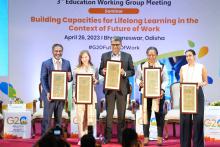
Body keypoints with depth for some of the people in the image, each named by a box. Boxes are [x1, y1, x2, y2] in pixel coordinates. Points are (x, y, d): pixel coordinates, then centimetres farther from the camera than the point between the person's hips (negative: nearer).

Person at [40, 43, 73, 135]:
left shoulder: (67, 63, 8)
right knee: (47, 118, -2)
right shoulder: (46, 63, -1)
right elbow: (43, 79, -4)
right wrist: (47, 92, -15)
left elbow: (70, 78, 12)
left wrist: (69, 77, -13)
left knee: (59, 118, 11)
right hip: (50, 94, -3)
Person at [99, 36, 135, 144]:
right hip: (109, 88, 0)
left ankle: (121, 136, 13)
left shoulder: (127, 56, 5)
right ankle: (107, 136, 8)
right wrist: (103, 72, -13)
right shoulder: (105, 56, 7)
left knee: (121, 113, 5)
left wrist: (125, 73, -15)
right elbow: (101, 70, 9)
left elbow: (132, 71, 5)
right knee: (109, 113, 2)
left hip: (122, 88, 0)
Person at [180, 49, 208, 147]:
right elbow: (181, 82, 14)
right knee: (185, 118, -1)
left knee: (198, 118, -4)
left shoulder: (201, 67, 4)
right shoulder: (183, 68, 10)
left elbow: (206, 81, 8)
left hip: (197, 94, -2)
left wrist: (200, 84, -13)